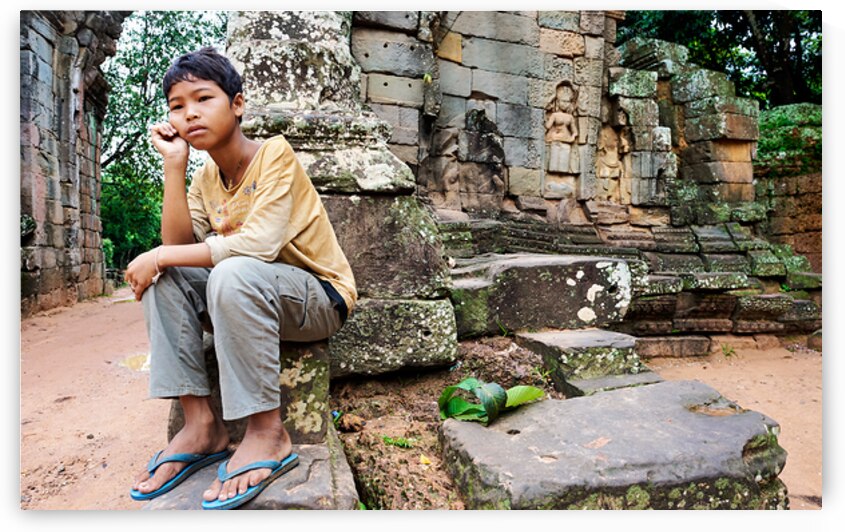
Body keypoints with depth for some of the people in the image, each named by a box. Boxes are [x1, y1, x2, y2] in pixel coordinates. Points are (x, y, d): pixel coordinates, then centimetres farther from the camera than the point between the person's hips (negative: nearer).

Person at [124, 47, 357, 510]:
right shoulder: (204, 179, 6)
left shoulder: (275, 154, -14)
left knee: (233, 273, -33)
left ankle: (267, 432, -20)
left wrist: (161, 256, -19)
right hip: (247, 300, 7)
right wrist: (174, 164, -11)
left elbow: (259, 245, -28)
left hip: (320, 299, -7)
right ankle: (200, 423, -9)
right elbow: (179, 245, -8)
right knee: (163, 276, -8)